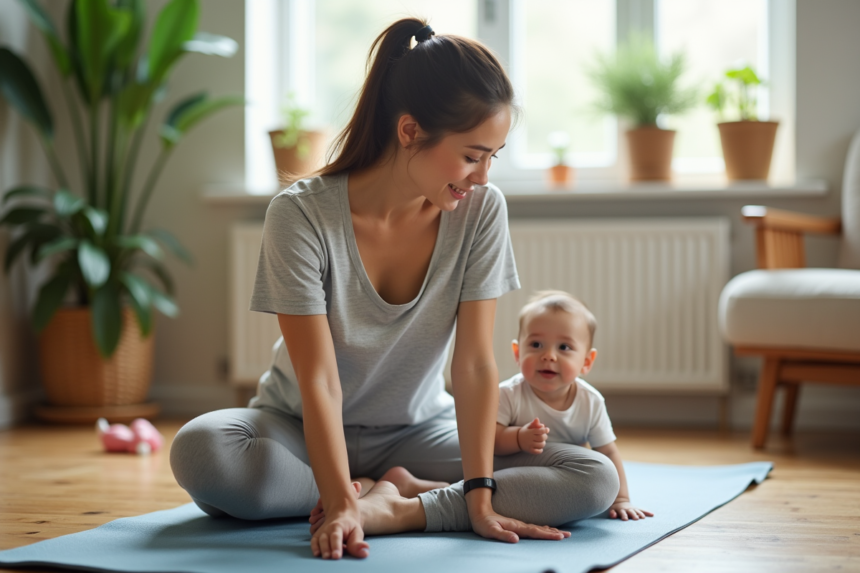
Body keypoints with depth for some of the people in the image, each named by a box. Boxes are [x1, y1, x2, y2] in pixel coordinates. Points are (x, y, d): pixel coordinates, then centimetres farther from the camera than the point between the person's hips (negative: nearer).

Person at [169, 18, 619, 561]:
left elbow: (476, 363, -15)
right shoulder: (301, 214, -22)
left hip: (416, 430, 2)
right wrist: (341, 506, -36)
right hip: (303, 429, -2)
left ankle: (396, 509, -22)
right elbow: (318, 380, -25)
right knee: (199, 451, -36)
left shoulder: (481, 209, -14)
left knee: (595, 479, -18)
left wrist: (480, 497, -22)